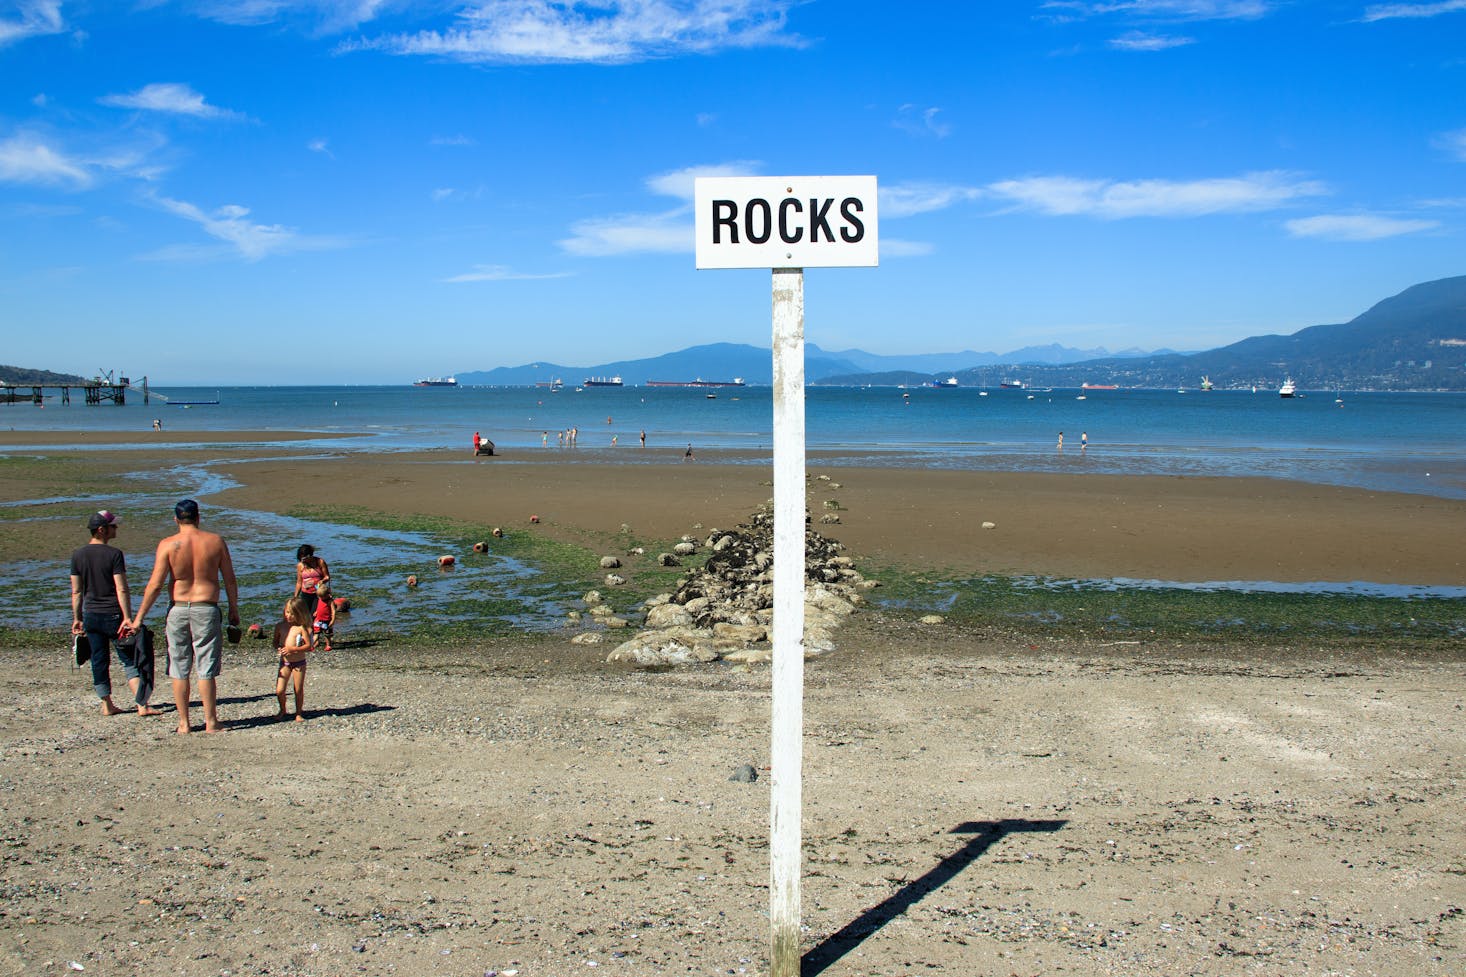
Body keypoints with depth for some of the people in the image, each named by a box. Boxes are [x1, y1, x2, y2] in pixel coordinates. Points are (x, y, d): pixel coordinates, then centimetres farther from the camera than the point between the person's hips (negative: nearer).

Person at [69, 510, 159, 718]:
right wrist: (127, 617, -15)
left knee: (99, 661, 12)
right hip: (113, 615, -5)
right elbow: (121, 589, -15)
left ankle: (107, 705, 17)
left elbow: (76, 591, 7)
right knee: (130, 660, 0)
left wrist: (77, 618, 14)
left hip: (91, 616, 5)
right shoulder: (114, 554, -12)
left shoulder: (78, 555, 4)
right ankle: (142, 705, -5)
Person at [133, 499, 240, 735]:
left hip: (178, 609, 0)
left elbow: (155, 585, -7)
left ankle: (184, 723, 14)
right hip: (206, 609, 0)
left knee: (179, 671, 10)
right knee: (206, 670, 5)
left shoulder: (168, 545, -4)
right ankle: (211, 722, 7)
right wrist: (233, 610, 15)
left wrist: (139, 617, -1)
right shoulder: (216, 541, 0)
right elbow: (230, 581, 3)